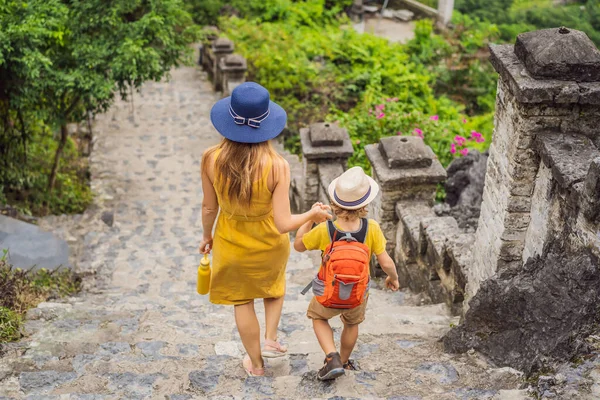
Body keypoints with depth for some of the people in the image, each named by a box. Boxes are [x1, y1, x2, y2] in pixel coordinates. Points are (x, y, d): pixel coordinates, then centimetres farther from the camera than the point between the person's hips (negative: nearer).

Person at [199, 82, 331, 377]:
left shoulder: (211, 159, -25)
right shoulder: (277, 166, -31)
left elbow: (209, 208, -11)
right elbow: (283, 224, -28)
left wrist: (207, 236, 9)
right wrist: (312, 214, -8)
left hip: (231, 244, 1)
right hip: (269, 243, -1)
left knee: (242, 301, 26)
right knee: (274, 283, 37)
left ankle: (256, 364, 44)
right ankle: (270, 339, 30)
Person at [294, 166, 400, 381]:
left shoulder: (324, 230, -23)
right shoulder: (371, 228, -23)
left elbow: (298, 245, -5)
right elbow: (386, 262, -18)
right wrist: (393, 277, 3)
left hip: (328, 294, -1)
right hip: (357, 295, 1)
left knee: (318, 316, 31)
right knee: (352, 323, 33)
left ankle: (332, 358, 13)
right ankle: (344, 362, 50)